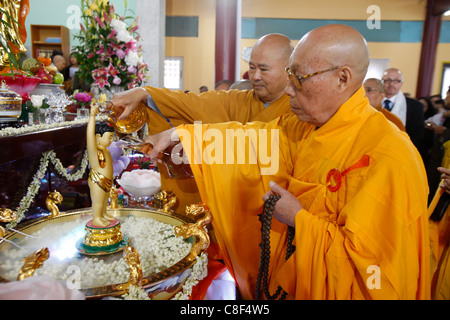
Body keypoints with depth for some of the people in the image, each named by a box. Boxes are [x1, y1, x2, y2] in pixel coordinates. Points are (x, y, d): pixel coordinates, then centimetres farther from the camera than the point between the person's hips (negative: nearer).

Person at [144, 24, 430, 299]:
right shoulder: (301, 126, -6)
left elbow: (373, 265, -28)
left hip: (329, 290, -6)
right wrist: (178, 134, 1)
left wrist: (300, 219, -23)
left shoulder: (389, 157, -28)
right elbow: (248, 137, 2)